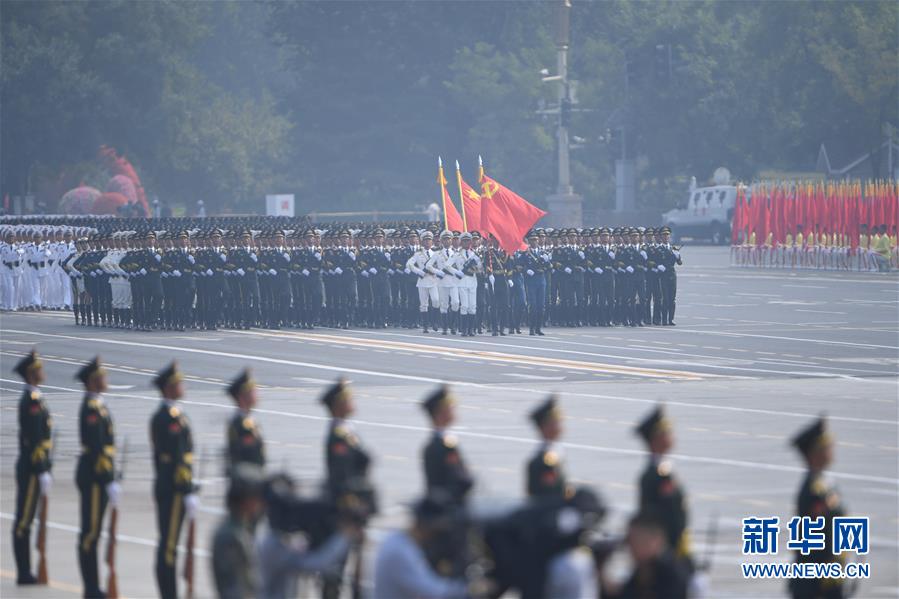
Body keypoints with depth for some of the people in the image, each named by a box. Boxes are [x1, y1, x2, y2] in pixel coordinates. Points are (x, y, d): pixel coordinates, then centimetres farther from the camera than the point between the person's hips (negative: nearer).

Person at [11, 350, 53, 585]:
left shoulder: (33, 398, 14)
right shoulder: (32, 401, -17)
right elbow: (35, 440, -22)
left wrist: (46, 468, 19)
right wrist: (42, 471, -21)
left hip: (30, 469, 10)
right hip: (32, 469, -10)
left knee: (24, 521, 12)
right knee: (24, 520, -4)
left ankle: (25, 572, 17)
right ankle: (24, 573, 0)